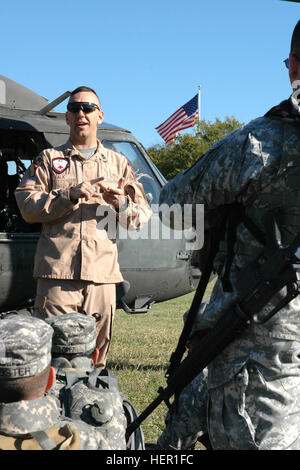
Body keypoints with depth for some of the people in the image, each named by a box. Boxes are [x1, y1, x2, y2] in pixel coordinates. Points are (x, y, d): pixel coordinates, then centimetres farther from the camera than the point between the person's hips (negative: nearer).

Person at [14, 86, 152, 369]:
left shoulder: (118, 163, 20)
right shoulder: (48, 159, 14)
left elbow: (141, 218, 15)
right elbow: (27, 206, 1)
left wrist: (120, 200, -7)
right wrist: (71, 195, -12)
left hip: (102, 273, 2)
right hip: (57, 272, -2)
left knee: (96, 354, 5)